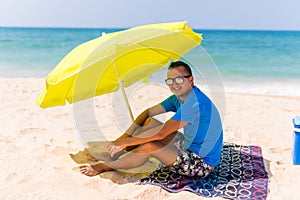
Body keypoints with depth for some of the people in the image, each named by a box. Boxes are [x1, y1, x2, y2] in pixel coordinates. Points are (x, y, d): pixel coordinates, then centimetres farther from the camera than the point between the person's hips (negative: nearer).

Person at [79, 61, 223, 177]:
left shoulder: (196, 102, -27)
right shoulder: (178, 98, 2)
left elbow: (160, 133, -30)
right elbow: (148, 113, 7)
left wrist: (124, 143, -23)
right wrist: (123, 138, -3)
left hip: (203, 165, -9)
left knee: (149, 147, -24)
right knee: (149, 122, 4)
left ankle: (104, 167, -3)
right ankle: (112, 152, 7)